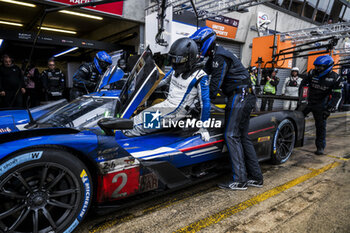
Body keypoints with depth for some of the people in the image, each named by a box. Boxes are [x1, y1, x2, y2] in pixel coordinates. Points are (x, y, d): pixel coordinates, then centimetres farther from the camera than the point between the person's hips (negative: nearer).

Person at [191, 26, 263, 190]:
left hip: (239, 96, -10)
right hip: (246, 97, 10)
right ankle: (255, 177, 14)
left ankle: (239, 180, -8)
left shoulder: (219, 56, -10)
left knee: (231, 136, -11)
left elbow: (215, 82, -15)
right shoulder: (214, 57, 22)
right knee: (242, 137, 9)